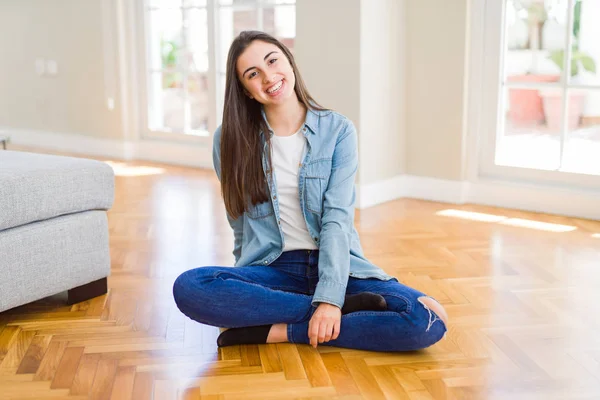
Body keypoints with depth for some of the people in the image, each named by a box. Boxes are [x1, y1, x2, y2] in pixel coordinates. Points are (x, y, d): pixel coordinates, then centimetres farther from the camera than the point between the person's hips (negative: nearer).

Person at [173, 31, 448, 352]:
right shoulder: (229, 139, 2)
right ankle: (348, 309, -21)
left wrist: (330, 298, -23)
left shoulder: (338, 130, -1)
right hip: (271, 269, 1)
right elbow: (239, 225, 8)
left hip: (335, 265, -1)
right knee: (187, 288, -31)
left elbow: (337, 218, -11)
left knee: (428, 320, -25)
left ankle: (276, 331, -19)